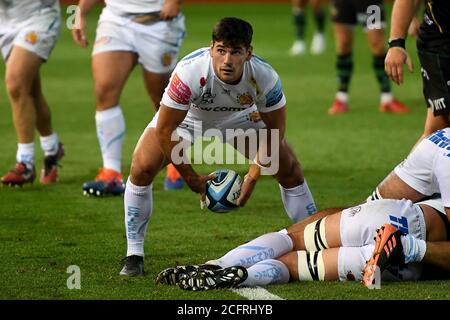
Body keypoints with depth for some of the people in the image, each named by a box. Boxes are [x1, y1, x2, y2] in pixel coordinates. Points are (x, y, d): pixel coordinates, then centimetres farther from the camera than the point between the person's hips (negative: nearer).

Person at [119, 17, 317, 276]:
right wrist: (192, 179, -22)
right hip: (186, 117, -2)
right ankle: (134, 256, -6)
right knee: (142, 168, -22)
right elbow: (165, 131, -29)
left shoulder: (265, 77, -33)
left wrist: (253, 177, -18)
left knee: (291, 170, -9)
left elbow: (275, 130, -14)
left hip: (240, 117, 2)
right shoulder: (189, 72, -41)